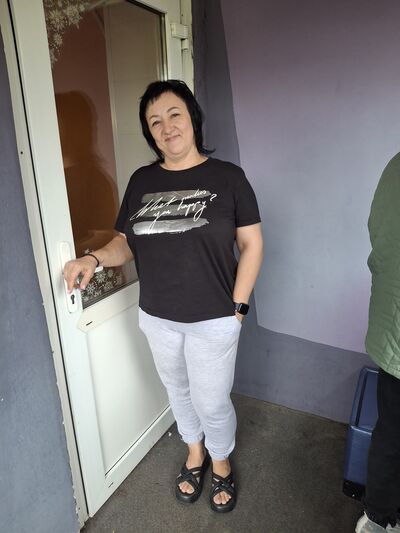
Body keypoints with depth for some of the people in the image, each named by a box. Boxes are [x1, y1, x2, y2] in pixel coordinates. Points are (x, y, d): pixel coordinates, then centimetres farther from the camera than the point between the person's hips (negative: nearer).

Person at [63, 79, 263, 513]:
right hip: (157, 319, 4)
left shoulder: (227, 177, -9)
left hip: (213, 320, -3)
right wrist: (94, 258, -15)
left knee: (212, 402, 11)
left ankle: (221, 463, 43)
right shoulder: (141, 181, 1)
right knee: (178, 392, 23)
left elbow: (251, 244, -7)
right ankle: (194, 451, 52)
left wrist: (238, 306, -10)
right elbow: (126, 243, 5)